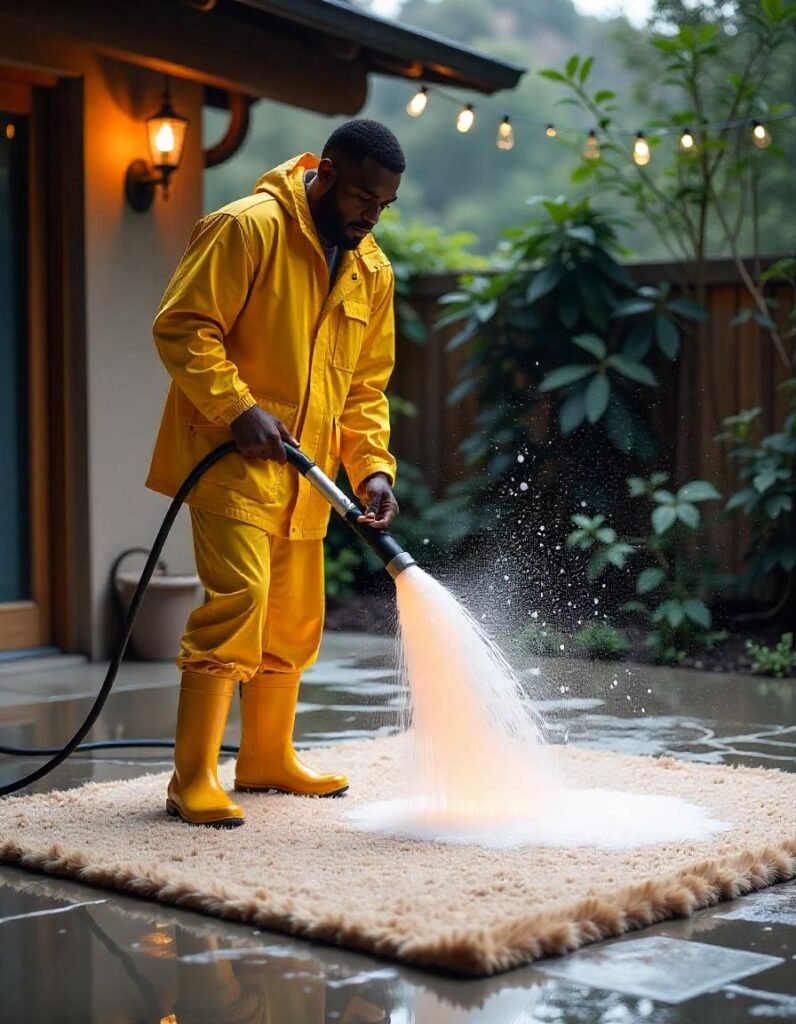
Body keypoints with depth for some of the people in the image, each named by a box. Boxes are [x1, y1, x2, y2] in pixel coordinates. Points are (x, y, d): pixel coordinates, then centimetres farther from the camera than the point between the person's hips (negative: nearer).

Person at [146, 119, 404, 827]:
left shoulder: (373, 271, 11)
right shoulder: (248, 228, -11)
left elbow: (366, 385, 14)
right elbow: (182, 327, -14)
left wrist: (372, 467, 1)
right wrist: (239, 409, -22)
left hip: (304, 477, 8)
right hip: (231, 459, -8)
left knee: (295, 622, 14)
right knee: (237, 600, -18)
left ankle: (268, 761, 30)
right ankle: (194, 780, -11)